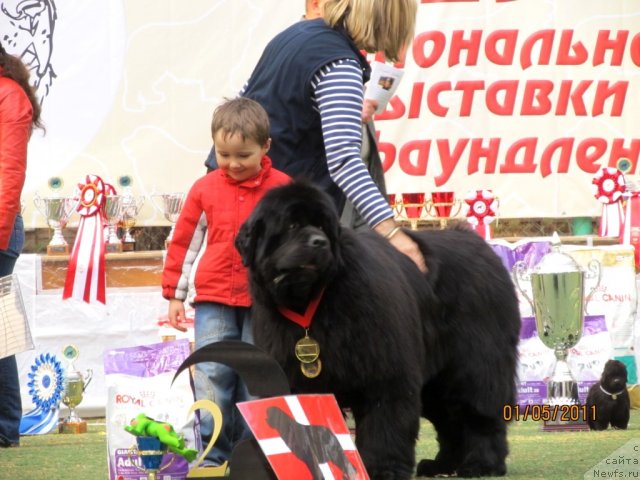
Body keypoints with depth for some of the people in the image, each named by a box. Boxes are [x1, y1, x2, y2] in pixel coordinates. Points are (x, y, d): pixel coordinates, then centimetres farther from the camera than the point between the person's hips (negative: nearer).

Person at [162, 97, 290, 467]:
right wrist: (175, 295, 11)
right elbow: (184, 243, 11)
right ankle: (211, 454, -4)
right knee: (211, 375, -7)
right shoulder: (205, 189, 4)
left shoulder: (281, 188, -2)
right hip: (214, 300, 1)